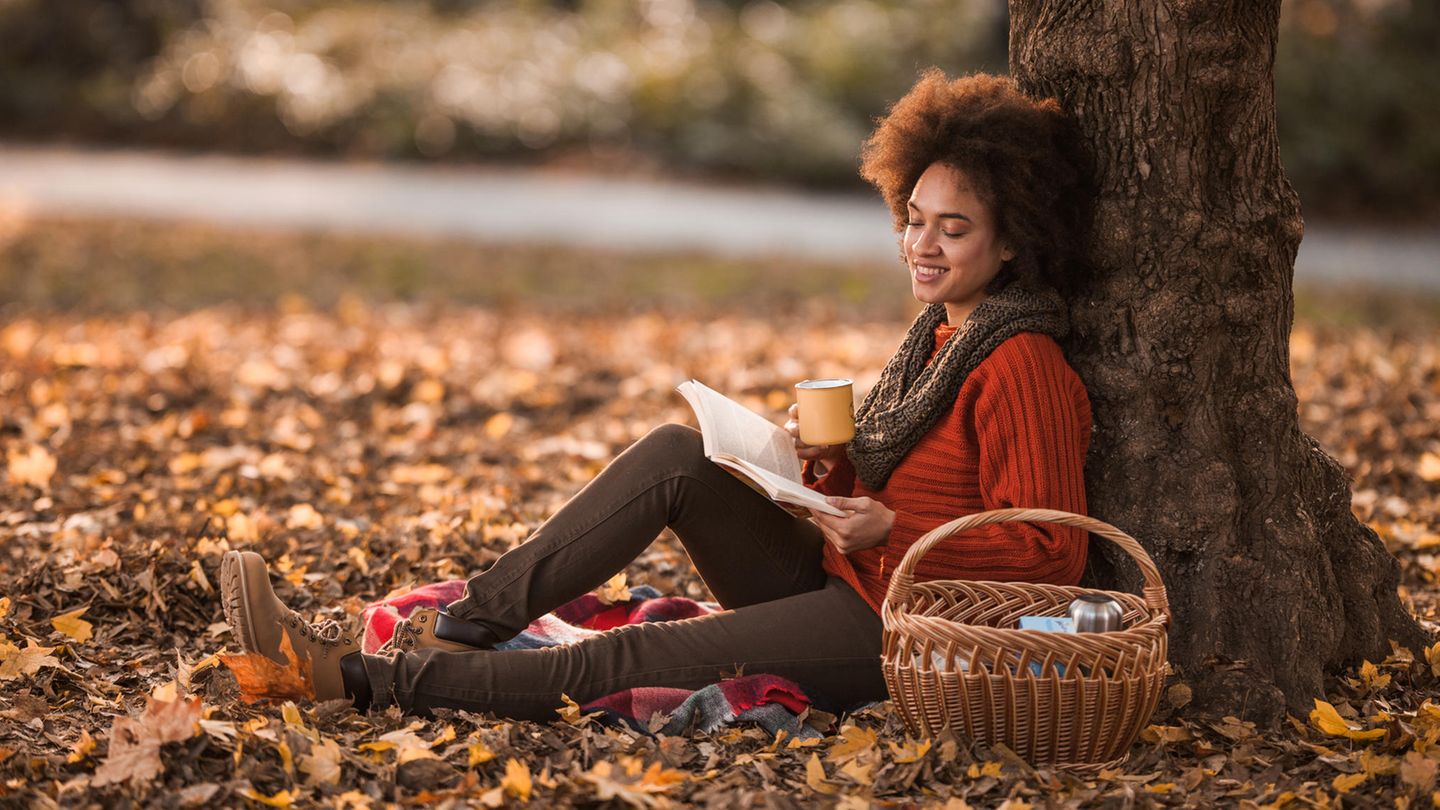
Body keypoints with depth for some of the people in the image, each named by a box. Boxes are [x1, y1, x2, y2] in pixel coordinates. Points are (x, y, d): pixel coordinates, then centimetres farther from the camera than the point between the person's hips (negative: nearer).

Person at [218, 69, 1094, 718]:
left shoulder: (1022, 367, -14)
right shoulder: (941, 333, 13)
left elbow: (1049, 552, -18)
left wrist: (891, 528, -24)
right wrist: (827, 462, -2)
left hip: (901, 633, -8)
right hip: (837, 579, 8)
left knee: (627, 660, -19)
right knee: (677, 454, -13)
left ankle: (364, 677, -16)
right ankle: (462, 627, -17)